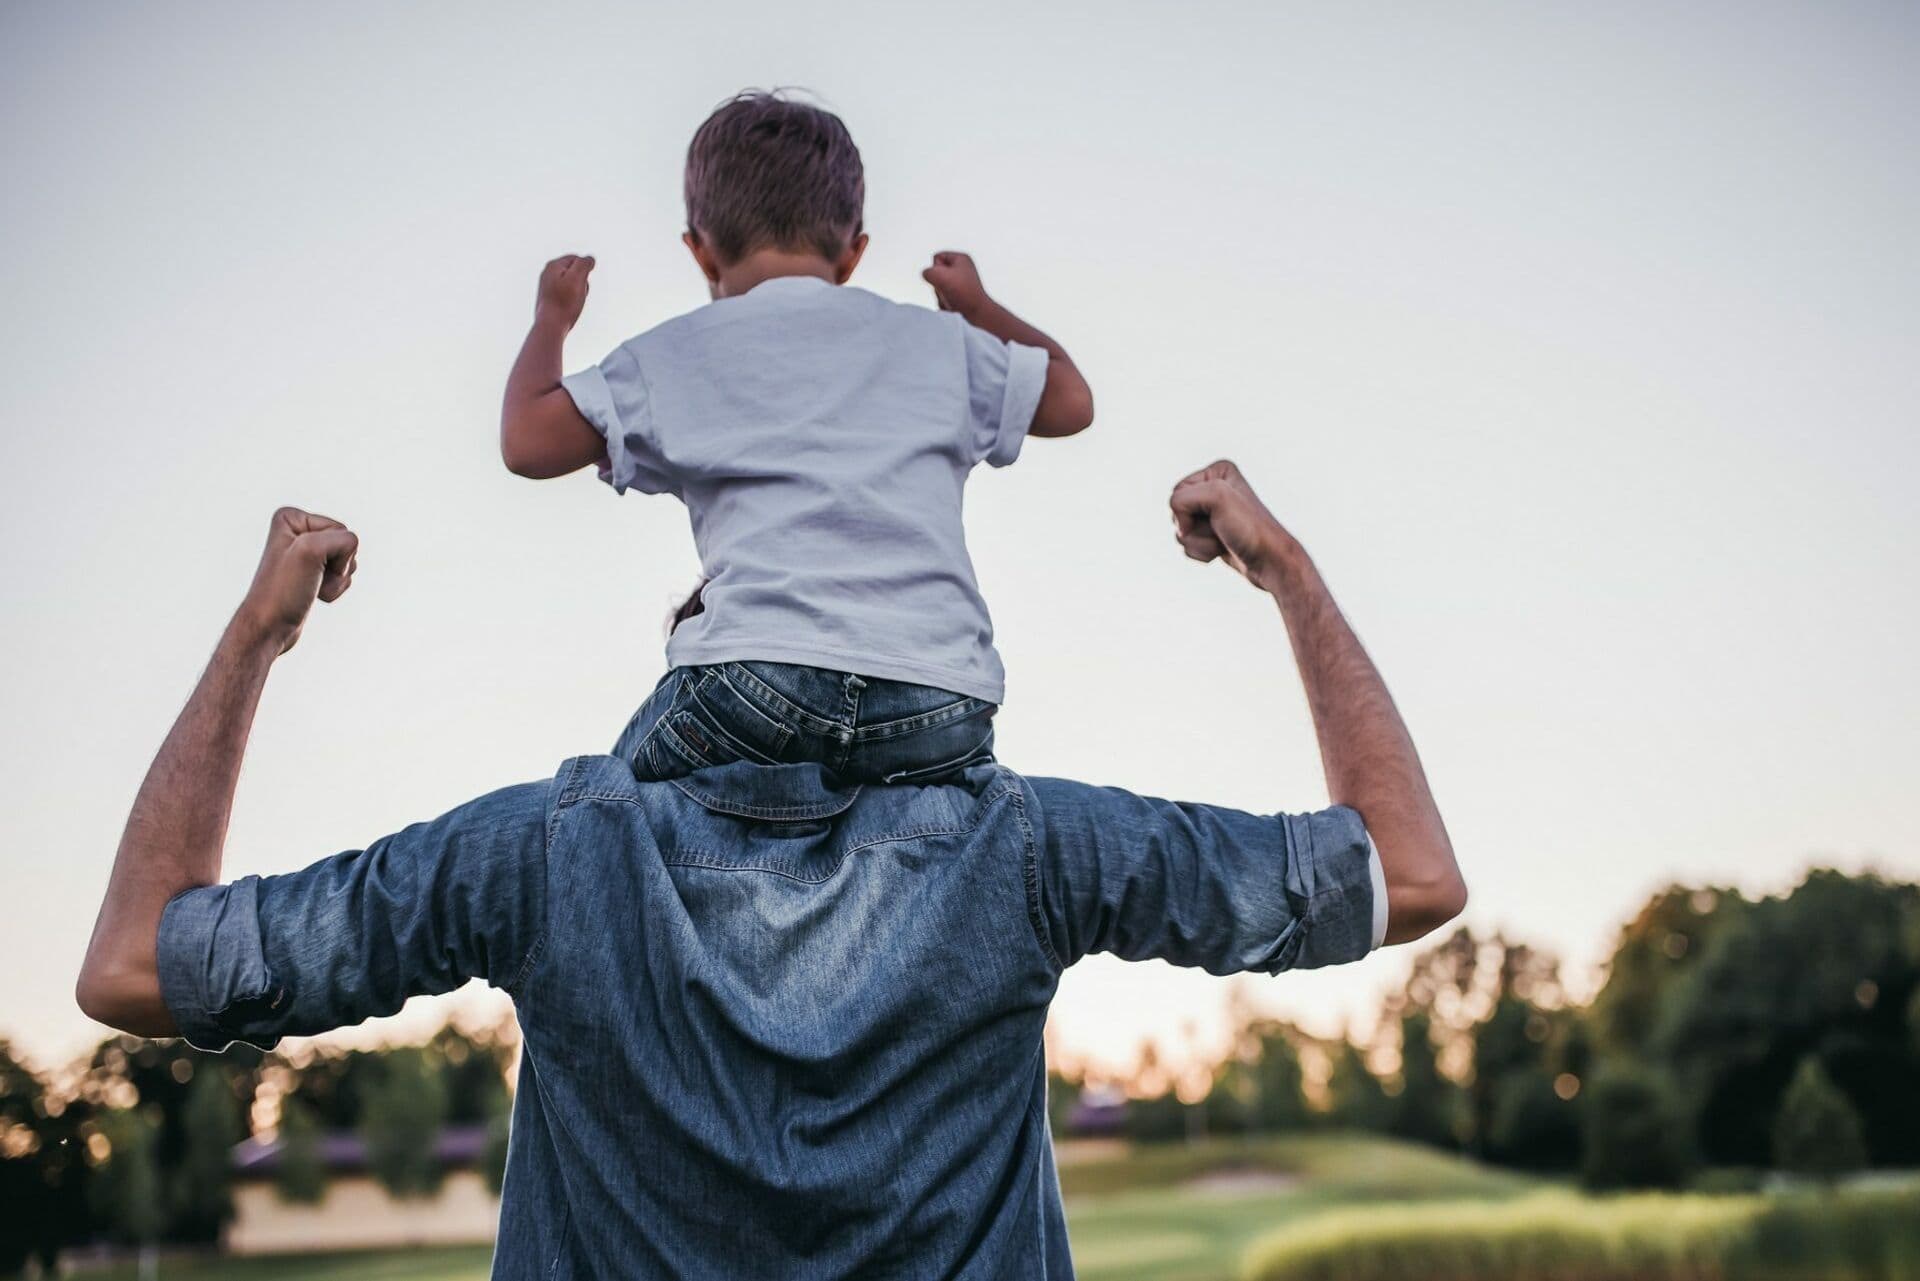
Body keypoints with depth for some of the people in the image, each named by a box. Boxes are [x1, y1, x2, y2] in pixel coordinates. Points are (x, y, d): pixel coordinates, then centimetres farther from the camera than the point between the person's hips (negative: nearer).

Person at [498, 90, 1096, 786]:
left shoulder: (675, 356, 15)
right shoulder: (937, 340, 21)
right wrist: (978, 308, 54)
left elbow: (527, 442, 18)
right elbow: (1070, 401, 36)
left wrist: (551, 317, 38)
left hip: (757, 677, -1)